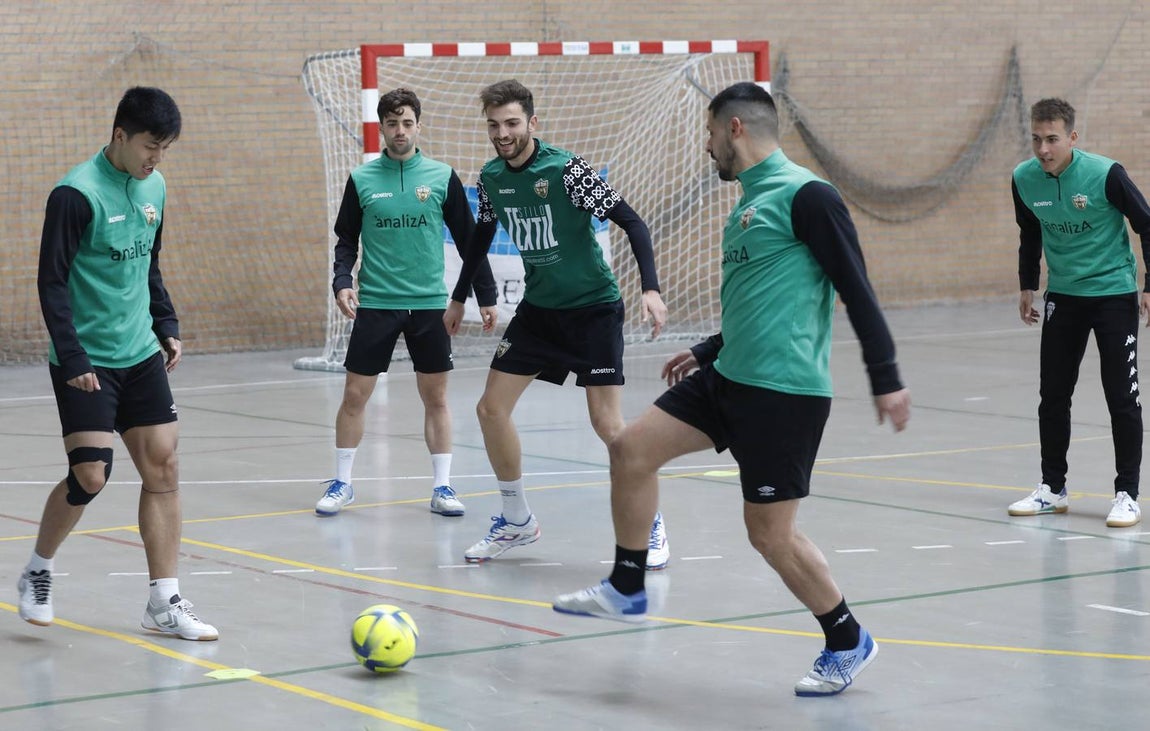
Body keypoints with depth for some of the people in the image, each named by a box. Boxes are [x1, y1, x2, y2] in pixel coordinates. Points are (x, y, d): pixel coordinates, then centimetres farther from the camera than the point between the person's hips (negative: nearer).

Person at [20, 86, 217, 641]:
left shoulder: (154, 187, 8)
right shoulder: (77, 194, -15)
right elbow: (52, 283, -15)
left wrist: (166, 325, 14)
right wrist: (72, 358, -19)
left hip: (140, 355, 7)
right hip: (87, 363, -7)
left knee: (163, 469, 1)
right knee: (90, 475, -11)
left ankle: (164, 603, 7)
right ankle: (37, 574, 14)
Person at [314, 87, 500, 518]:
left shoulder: (442, 177, 1)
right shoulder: (361, 180, 1)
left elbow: (468, 239, 5)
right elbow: (346, 240, 8)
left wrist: (486, 296, 4)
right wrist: (342, 281, -10)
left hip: (430, 305, 0)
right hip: (375, 304, 0)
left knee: (436, 398, 5)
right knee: (354, 395, 0)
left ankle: (442, 487, 14)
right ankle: (341, 483, 14)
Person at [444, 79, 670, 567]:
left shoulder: (566, 169, -20)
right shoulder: (491, 177, -1)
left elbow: (631, 223, -19)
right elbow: (482, 235, 18)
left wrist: (650, 289, -31)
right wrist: (459, 299, 24)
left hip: (592, 307, -6)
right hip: (537, 308, 6)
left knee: (607, 423, -12)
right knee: (491, 408, 0)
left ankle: (651, 526, 6)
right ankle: (517, 521, 18)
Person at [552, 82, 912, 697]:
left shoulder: (804, 195, -13)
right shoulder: (750, 202, 16)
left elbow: (855, 287, -17)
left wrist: (886, 379, -21)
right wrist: (707, 351, 30)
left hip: (783, 392, -9)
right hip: (729, 378, 9)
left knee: (770, 532, -5)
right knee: (632, 448, 7)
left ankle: (847, 643, 14)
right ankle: (626, 591, 21)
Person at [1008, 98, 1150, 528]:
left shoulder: (1105, 174, -20)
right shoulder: (1024, 180, -6)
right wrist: (1027, 286, 15)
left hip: (1114, 294, -4)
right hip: (1063, 296, 5)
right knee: (1053, 395, 7)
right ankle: (1053, 488, 20)